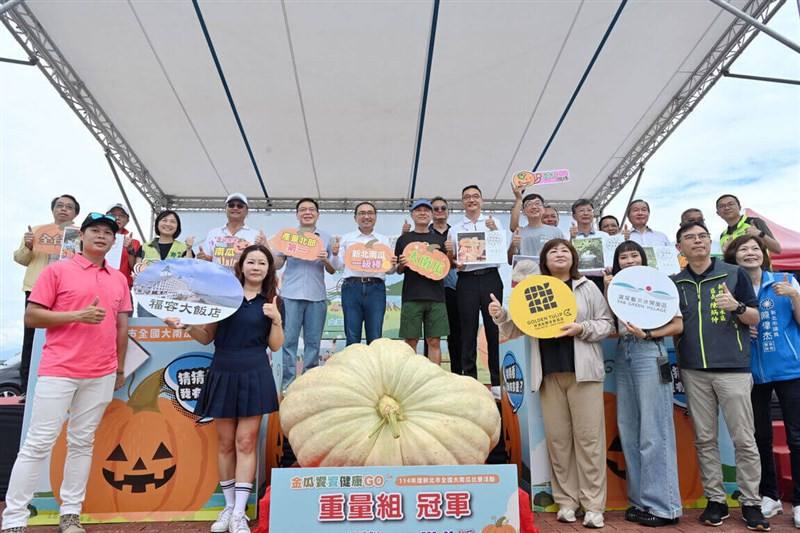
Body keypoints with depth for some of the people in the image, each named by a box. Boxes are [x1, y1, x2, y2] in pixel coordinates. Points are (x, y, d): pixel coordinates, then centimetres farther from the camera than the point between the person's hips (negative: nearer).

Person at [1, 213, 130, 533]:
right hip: (59, 371, -4)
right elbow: (31, 317, -4)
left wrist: (120, 369, 14)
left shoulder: (119, 279, 11)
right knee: (38, 443, 2)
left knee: (82, 443, 10)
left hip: (101, 375, 4)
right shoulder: (57, 270, 0)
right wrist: (77, 315, -17)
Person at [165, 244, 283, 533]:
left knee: (246, 442, 0)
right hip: (222, 374, 2)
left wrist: (276, 320, -12)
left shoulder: (272, 302, 4)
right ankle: (228, 507, 24)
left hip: (254, 376, -1)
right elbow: (206, 337, 9)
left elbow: (275, 346, 3)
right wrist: (186, 325, -8)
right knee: (226, 443, 9)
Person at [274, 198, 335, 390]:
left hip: (317, 296, 1)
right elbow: (277, 265, 8)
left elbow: (332, 270, 12)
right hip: (291, 295, -1)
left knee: (313, 341, 4)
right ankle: (287, 382, 5)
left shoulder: (326, 238, 12)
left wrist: (326, 260, -8)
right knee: (288, 340, -3)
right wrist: (284, 252, -10)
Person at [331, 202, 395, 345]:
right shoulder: (347, 238, 14)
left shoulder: (383, 240, 16)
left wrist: (393, 266, -11)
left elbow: (388, 270, 11)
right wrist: (335, 254, -9)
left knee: (375, 338, 0)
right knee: (352, 338, 0)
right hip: (351, 287, 0)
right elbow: (337, 266, 10)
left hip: (376, 288, 1)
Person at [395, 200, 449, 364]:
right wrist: (402, 264, -10)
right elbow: (399, 270, 12)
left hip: (435, 296, 1)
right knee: (411, 341, 1)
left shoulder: (440, 239, 13)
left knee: (434, 341, 2)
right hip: (411, 296, -1)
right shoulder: (404, 239, 10)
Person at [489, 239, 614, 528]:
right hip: (549, 373, 2)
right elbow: (516, 331, 10)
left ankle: (593, 504, 6)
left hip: (583, 371, -1)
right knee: (557, 438, 3)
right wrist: (501, 316, -10)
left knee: (589, 436, -2)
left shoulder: (587, 288, 9)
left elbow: (607, 324, 6)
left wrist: (582, 328, -12)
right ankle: (566, 501, 14)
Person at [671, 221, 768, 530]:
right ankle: (715, 500, 18)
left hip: (733, 368, -2)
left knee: (744, 440, 2)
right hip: (694, 371, 2)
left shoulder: (734, 273, 4)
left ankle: (750, 502, 16)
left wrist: (736, 307, -16)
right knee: (705, 440, 7)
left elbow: (755, 318, 4)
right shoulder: (674, 283, 9)